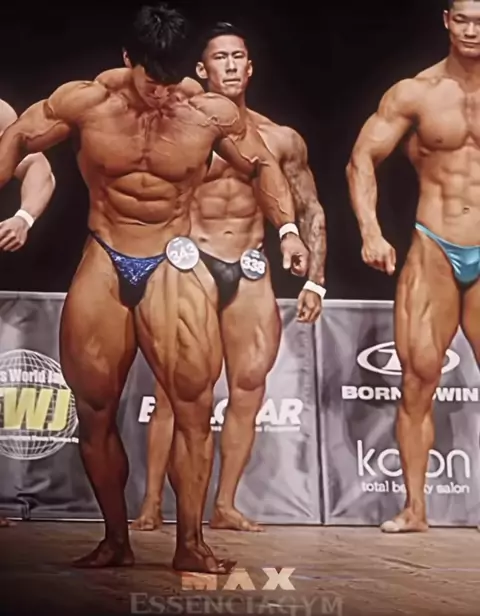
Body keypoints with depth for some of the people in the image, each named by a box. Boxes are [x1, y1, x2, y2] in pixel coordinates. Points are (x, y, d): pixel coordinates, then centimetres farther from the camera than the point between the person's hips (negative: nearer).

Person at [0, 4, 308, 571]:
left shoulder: (213, 113, -10)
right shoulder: (83, 102, -11)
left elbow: (261, 166, 6)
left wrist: (286, 228, -8)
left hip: (173, 266, -1)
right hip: (102, 264, 1)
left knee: (194, 405, -10)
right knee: (94, 411, 6)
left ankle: (189, 543, 0)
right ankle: (116, 539, 20)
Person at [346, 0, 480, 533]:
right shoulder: (415, 94, 0)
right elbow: (362, 160, 3)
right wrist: (370, 233, -8)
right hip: (432, 253, 0)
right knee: (417, 381, -1)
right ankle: (414, 507, 8)